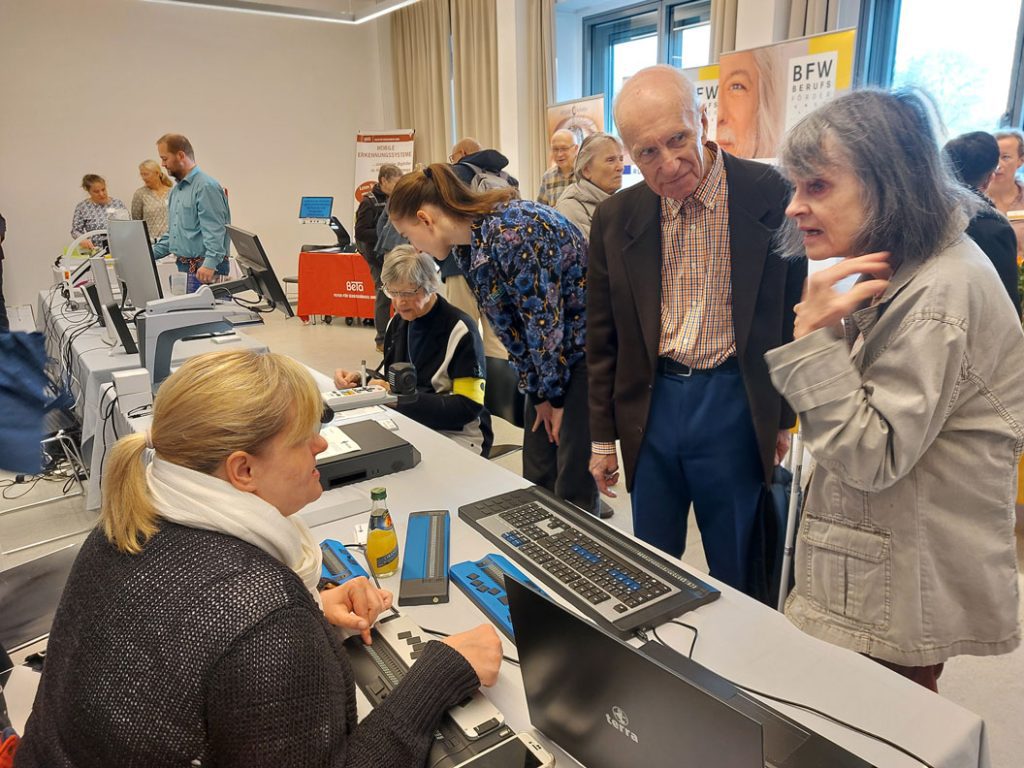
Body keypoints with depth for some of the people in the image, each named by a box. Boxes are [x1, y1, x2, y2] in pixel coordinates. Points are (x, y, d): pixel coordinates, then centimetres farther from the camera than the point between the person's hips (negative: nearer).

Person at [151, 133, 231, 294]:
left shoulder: (207, 186, -12)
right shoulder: (176, 190, 19)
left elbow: (215, 231, -21)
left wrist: (210, 263, -31)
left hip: (204, 270, -9)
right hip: (183, 268, 9)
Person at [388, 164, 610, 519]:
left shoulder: (514, 230, -26)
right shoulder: (466, 248, 2)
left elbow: (544, 319, -21)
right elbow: (506, 325, 5)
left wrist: (553, 393, -10)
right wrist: (538, 392, 3)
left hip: (586, 352, -8)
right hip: (550, 360, 8)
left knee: (573, 488, -3)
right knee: (536, 479, 11)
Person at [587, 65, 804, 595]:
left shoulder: (768, 194, -8)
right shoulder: (615, 218, 0)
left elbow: (792, 309, 1)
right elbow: (602, 338, 6)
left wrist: (784, 415, 4)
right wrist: (603, 436, 8)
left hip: (734, 407, -2)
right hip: (650, 406, 3)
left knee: (737, 572, 13)